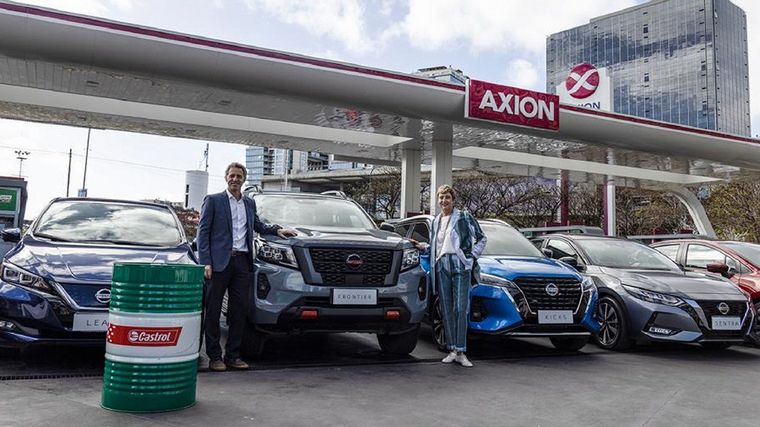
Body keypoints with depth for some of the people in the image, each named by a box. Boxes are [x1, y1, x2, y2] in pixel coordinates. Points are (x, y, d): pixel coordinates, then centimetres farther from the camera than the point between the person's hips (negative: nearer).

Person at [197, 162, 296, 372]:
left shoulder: (250, 203, 17)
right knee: (213, 310, 1)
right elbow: (203, 232, -2)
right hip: (220, 262, -4)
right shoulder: (213, 200, 3)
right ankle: (214, 356, 8)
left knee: (239, 310, 6)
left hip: (242, 262, 5)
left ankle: (233, 355, 15)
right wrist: (206, 262, -11)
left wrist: (276, 229, 13)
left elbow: (257, 225, 32)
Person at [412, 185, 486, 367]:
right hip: (441, 267, 4)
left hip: (461, 265, -4)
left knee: (461, 309, -9)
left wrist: (473, 256, 0)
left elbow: (481, 238, 10)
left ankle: (461, 352, -5)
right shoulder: (435, 221, 20)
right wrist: (422, 247, 7)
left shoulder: (464, 217, 7)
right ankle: (452, 350, 11)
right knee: (446, 310, 4)